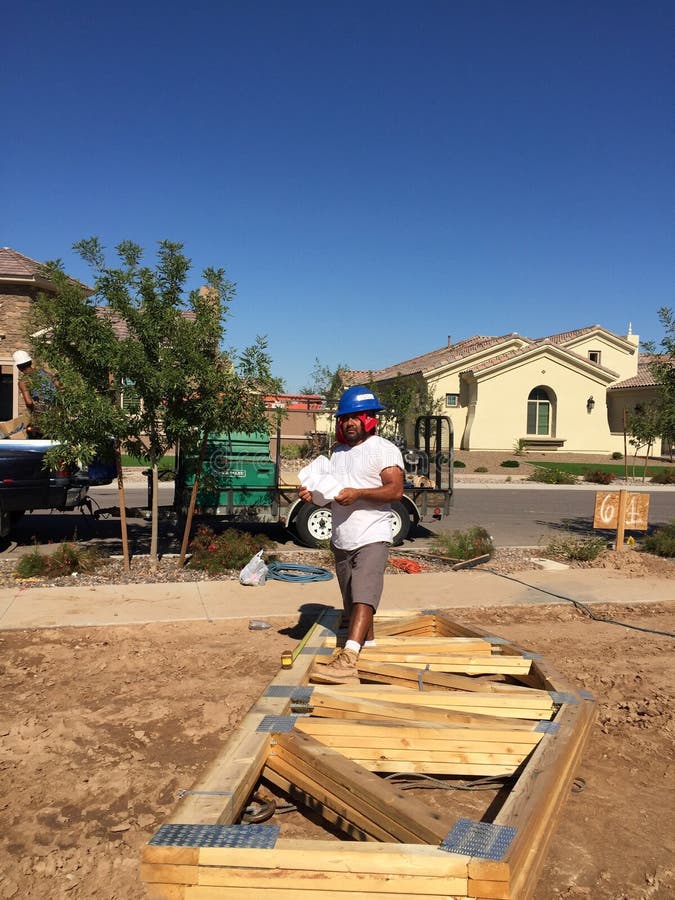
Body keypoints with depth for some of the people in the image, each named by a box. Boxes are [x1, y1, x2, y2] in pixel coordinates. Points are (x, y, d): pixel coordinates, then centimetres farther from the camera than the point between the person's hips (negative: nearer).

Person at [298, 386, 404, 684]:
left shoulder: (383, 449, -4)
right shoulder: (338, 452, 19)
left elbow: (395, 490, -15)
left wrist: (357, 494, -25)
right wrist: (314, 495, 2)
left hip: (372, 538, -8)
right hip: (341, 540, 8)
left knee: (362, 598, -18)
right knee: (353, 603, 12)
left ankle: (347, 659, -29)